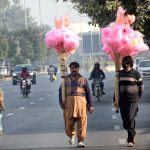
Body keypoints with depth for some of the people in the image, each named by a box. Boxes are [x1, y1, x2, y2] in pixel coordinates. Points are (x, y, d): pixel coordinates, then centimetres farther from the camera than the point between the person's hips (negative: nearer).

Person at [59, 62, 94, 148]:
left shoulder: (83, 79, 12)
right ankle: (71, 135, 31)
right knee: (69, 123, 2)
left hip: (81, 103, -1)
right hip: (69, 103, 1)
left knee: (82, 123, -8)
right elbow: (61, 91, 13)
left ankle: (81, 141, -3)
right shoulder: (66, 79, 15)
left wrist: (90, 105, 5)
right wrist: (61, 102, -3)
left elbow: (88, 93, 10)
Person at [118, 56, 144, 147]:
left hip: (133, 100, -4)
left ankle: (131, 139, -3)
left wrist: (138, 98, 2)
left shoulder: (136, 74, -3)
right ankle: (132, 134, 33)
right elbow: (117, 86, 17)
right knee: (125, 120, 7)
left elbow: (141, 86, 4)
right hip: (122, 100, 4)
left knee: (130, 119, -12)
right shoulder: (120, 73, 9)